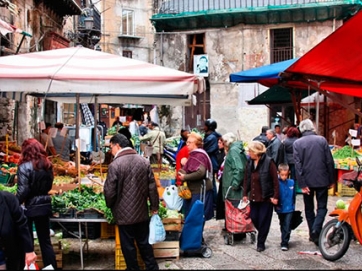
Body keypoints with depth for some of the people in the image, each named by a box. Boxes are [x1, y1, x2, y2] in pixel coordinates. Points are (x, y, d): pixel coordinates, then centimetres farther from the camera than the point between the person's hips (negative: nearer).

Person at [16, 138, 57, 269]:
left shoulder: (24, 166, -14)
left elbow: (22, 190, -17)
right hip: (44, 205, 5)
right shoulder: (47, 165, 4)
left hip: (29, 207, -5)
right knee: (45, 241, 12)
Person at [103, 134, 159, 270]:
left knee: (128, 245, 10)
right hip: (142, 211, 5)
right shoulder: (144, 161, -1)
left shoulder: (115, 165, -16)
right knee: (144, 242, 17)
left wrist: (110, 205, 6)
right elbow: (152, 187, 2)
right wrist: (154, 206, 13)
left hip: (124, 213, -5)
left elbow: (110, 191, -14)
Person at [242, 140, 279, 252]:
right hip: (253, 196, 6)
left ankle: (260, 243, 13)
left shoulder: (268, 162, -13)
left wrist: (275, 196, -13)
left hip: (266, 197, -5)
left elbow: (275, 180, -11)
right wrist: (245, 194, 8)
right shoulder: (250, 162, 5)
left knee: (264, 220, 2)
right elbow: (246, 179, 11)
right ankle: (262, 234, 34)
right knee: (254, 218, 7)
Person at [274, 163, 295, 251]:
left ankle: (284, 243, 1)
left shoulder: (291, 182, -5)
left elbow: (294, 195, 6)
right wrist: (276, 206, -11)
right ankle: (285, 241, 34)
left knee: (287, 226, -5)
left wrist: (293, 205, 9)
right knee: (282, 226, 17)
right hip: (280, 209, 0)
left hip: (289, 209, 0)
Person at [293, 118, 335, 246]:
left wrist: (302, 184, -8)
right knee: (322, 207, 7)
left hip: (307, 181, 1)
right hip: (322, 180, 0)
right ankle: (316, 229, -13)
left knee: (309, 208, 15)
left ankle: (312, 233, 17)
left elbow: (298, 165, -9)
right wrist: (331, 180, 6)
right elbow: (330, 161, -2)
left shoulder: (297, 143, -4)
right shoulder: (322, 140, -3)